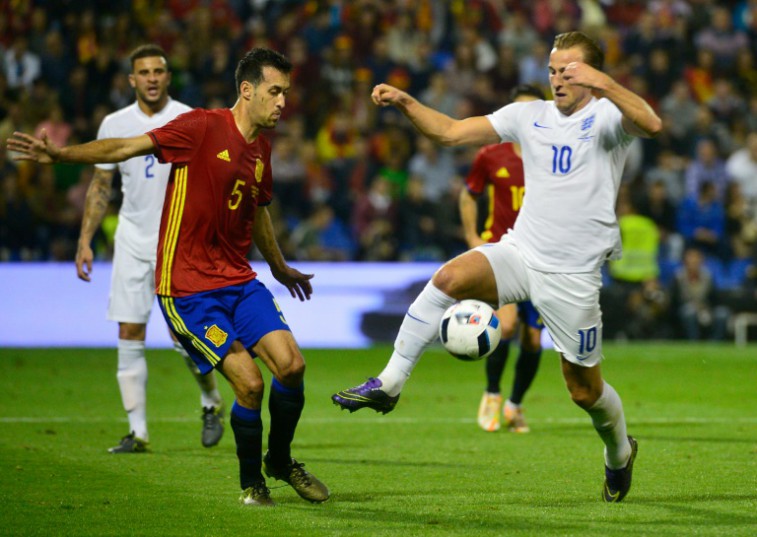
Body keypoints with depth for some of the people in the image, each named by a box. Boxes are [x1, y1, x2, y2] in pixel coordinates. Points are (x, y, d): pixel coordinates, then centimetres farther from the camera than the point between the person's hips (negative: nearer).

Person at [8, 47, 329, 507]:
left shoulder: (261, 147, 10)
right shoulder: (203, 128, -12)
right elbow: (127, 147, -18)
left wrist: (281, 268, 43)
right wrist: (62, 155, -31)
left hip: (239, 280, 6)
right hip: (187, 288, -6)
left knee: (291, 364, -9)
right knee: (250, 383, -14)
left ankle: (280, 461, 16)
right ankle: (251, 482, 10)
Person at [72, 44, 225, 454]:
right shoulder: (115, 125, 5)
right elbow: (100, 187, 12)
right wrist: (85, 241, 6)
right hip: (133, 240, 3)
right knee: (129, 336, -2)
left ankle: (211, 403, 20)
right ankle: (138, 432, 4)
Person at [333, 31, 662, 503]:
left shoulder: (607, 117, -6)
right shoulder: (530, 116, 9)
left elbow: (652, 124, -29)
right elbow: (451, 131, 9)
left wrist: (602, 84, -43)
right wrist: (405, 102, -7)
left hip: (571, 277, -3)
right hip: (519, 252, 3)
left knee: (585, 390, 7)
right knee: (451, 277, -28)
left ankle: (620, 453, 39)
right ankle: (389, 384, -24)